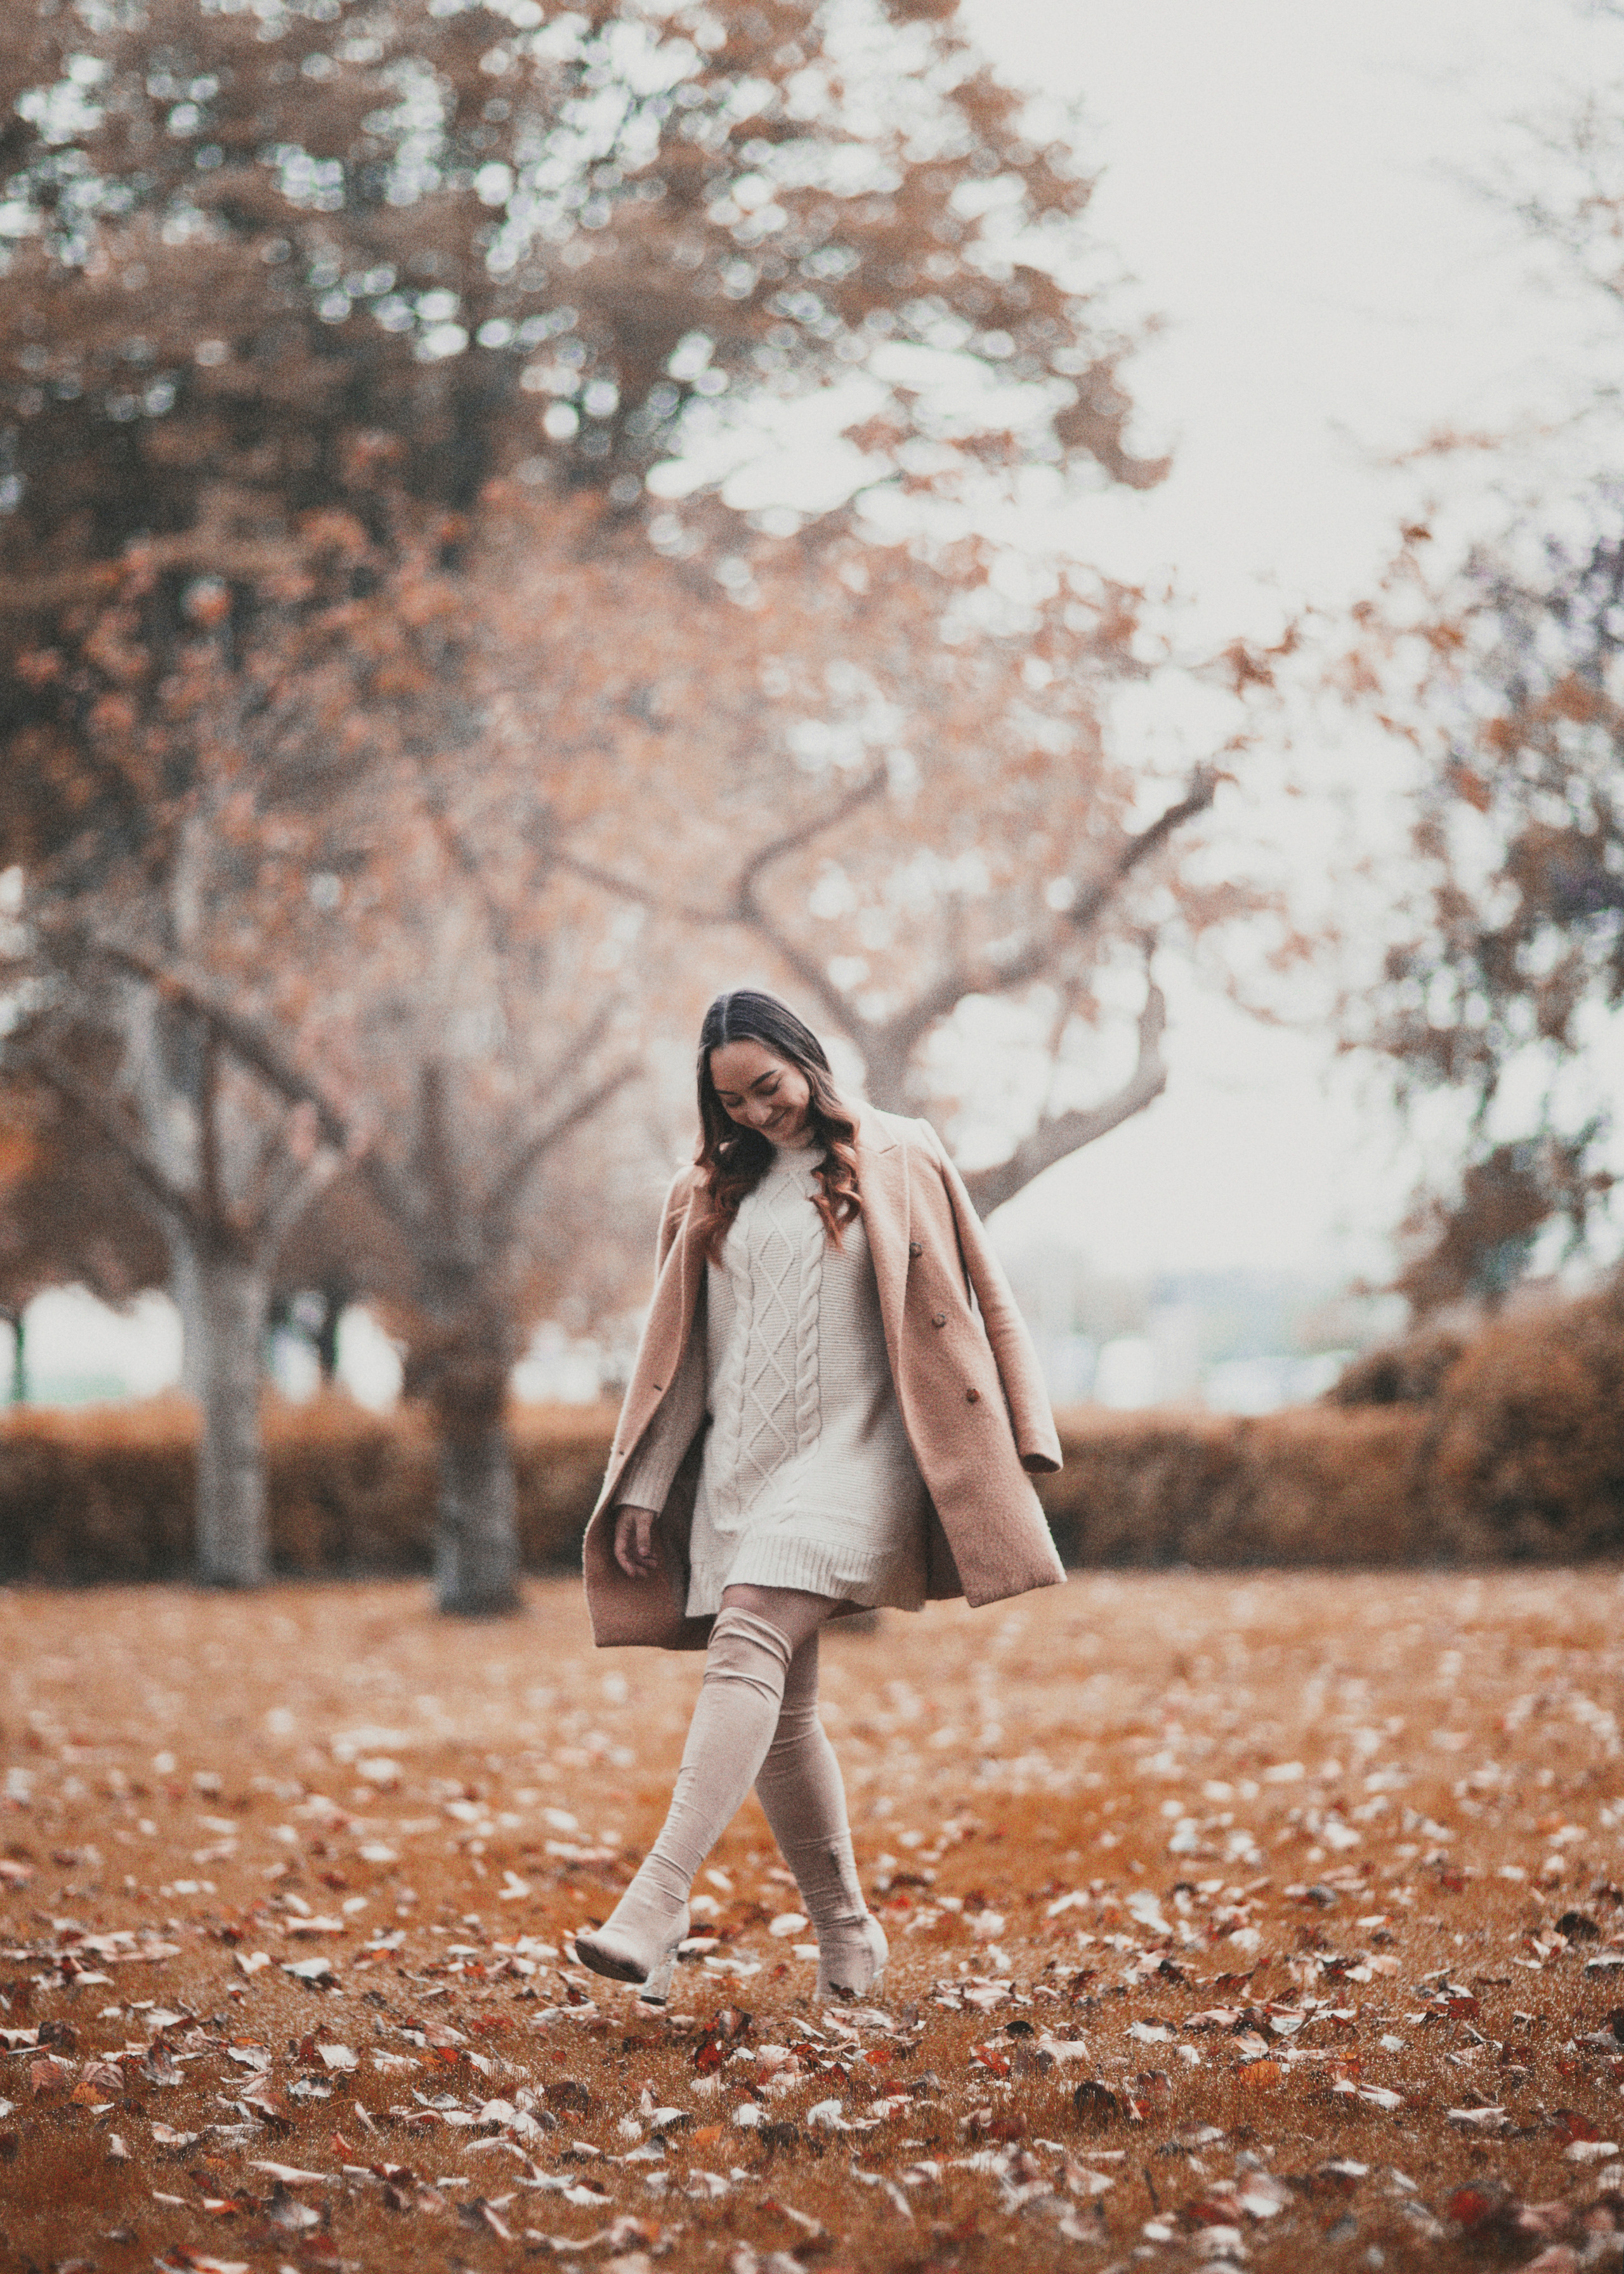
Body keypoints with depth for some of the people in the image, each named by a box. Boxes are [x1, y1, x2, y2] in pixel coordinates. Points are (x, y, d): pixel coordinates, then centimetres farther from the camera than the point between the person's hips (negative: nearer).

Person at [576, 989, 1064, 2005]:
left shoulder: (899, 1159, 4)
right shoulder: (712, 1193, 15)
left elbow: (974, 1301, 4)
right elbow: (677, 1352, 17)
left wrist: (1012, 1446, -2)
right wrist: (644, 1488, 10)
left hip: (849, 1452, -5)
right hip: (737, 1464, 5)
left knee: (747, 1648, -23)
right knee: (781, 1710, 4)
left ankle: (658, 1906, -33)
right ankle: (846, 1937, 16)